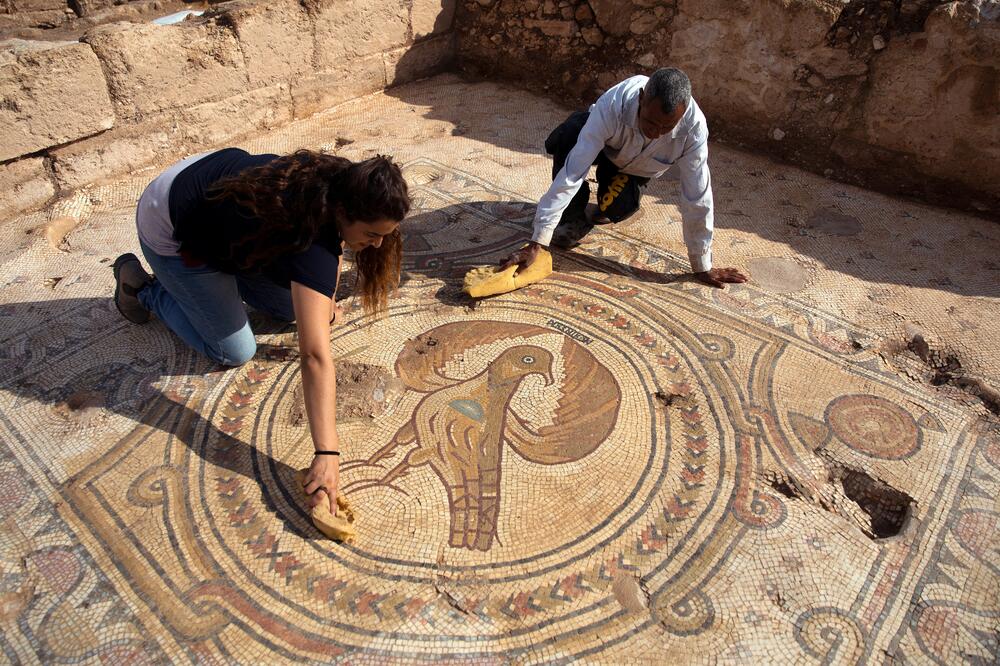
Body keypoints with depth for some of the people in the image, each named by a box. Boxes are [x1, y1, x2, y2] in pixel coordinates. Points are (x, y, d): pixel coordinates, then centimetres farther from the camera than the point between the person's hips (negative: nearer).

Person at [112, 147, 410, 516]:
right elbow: (314, 356, -45)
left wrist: (326, 304, 12)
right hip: (172, 230, -7)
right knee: (234, 352, -1)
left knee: (293, 309, 7)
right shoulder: (312, 241, -40)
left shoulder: (341, 184, -17)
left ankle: (220, 267, 25)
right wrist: (327, 455, -46)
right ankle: (143, 287, 17)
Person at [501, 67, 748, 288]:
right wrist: (536, 243, -49)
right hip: (604, 144, -1)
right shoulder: (612, 106, -42)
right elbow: (571, 174, -46)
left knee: (617, 208, -30)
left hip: (635, 167, 1)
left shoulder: (694, 128, -37)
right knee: (564, 139, -35)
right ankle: (573, 218, -12)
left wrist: (703, 267, -24)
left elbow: (697, 198, -30)